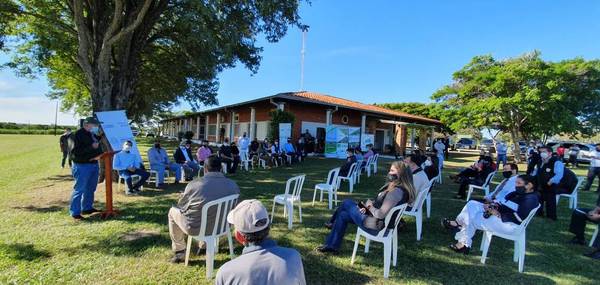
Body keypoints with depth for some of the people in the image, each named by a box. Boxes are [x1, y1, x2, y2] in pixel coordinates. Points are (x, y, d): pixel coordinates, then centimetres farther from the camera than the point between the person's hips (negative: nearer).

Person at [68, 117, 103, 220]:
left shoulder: (94, 134, 11)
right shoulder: (78, 135, -12)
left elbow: (98, 147, 25)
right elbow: (76, 152, -20)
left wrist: (99, 154, 7)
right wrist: (91, 147, -24)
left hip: (94, 165, 8)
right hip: (82, 166, -8)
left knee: (90, 188, 16)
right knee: (79, 189, -3)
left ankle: (87, 208, 29)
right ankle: (75, 212, 6)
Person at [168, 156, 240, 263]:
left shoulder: (194, 184, -21)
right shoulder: (233, 185, -12)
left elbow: (181, 206, -3)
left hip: (196, 228, -4)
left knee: (173, 211, 23)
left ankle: (180, 251, 28)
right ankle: (204, 245, 46)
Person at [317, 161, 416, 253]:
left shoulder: (397, 191, -27)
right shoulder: (394, 187, 5)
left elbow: (381, 214, -31)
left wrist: (370, 206, -12)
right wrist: (367, 207, -2)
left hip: (376, 226, -9)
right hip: (374, 218, 10)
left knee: (347, 203, 2)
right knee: (343, 215, 11)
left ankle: (332, 223, 25)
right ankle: (332, 246, 26)